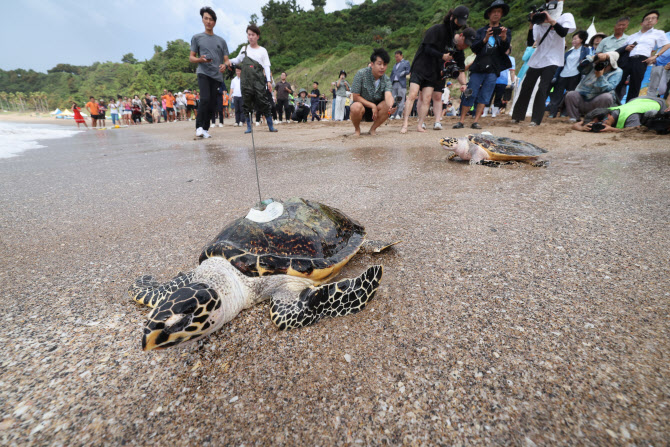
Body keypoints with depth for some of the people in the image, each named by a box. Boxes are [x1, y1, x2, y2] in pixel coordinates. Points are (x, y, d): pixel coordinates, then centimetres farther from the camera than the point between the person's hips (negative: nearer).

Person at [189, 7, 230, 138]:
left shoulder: (221, 41, 17)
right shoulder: (197, 38, 11)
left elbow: (226, 59, 15)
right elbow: (191, 57, 9)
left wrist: (225, 65, -10)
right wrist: (201, 59, -13)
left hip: (217, 76, 3)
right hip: (203, 73, -3)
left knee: (212, 104, -1)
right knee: (205, 99, -23)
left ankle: (205, 129, 8)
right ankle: (199, 126, -16)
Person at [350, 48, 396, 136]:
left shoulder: (386, 79, -7)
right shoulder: (361, 74, -16)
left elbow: (388, 95, -25)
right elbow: (355, 97, -16)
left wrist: (391, 106, -49)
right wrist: (372, 105, -21)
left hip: (375, 109, 3)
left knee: (388, 105, -27)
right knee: (356, 107, -38)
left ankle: (373, 129, -1)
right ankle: (357, 129, -5)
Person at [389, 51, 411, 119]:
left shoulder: (406, 62, 12)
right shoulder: (394, 65, 27)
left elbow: (408, 71, 1)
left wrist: (404, 73, -18)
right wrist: (390, 83, 11)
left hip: (401, 83, -5)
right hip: (394, 83, 5)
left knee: (401, 99, -10)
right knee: (394, 99, 1)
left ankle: (399, 114, -11)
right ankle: (393, 114, 3)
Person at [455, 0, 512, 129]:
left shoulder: (506, 32, 16)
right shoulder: (481, 31, 17)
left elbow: (504, 50, 2)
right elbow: (473, 48, 3)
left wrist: (504, 38, -18)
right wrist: (485, 39, -15)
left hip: (493, 70, 1)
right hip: (479, 67, -1)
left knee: (484, 96, -3)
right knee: (470, 94, -7)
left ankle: (476, 121, -2)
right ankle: (461, 121, -4)